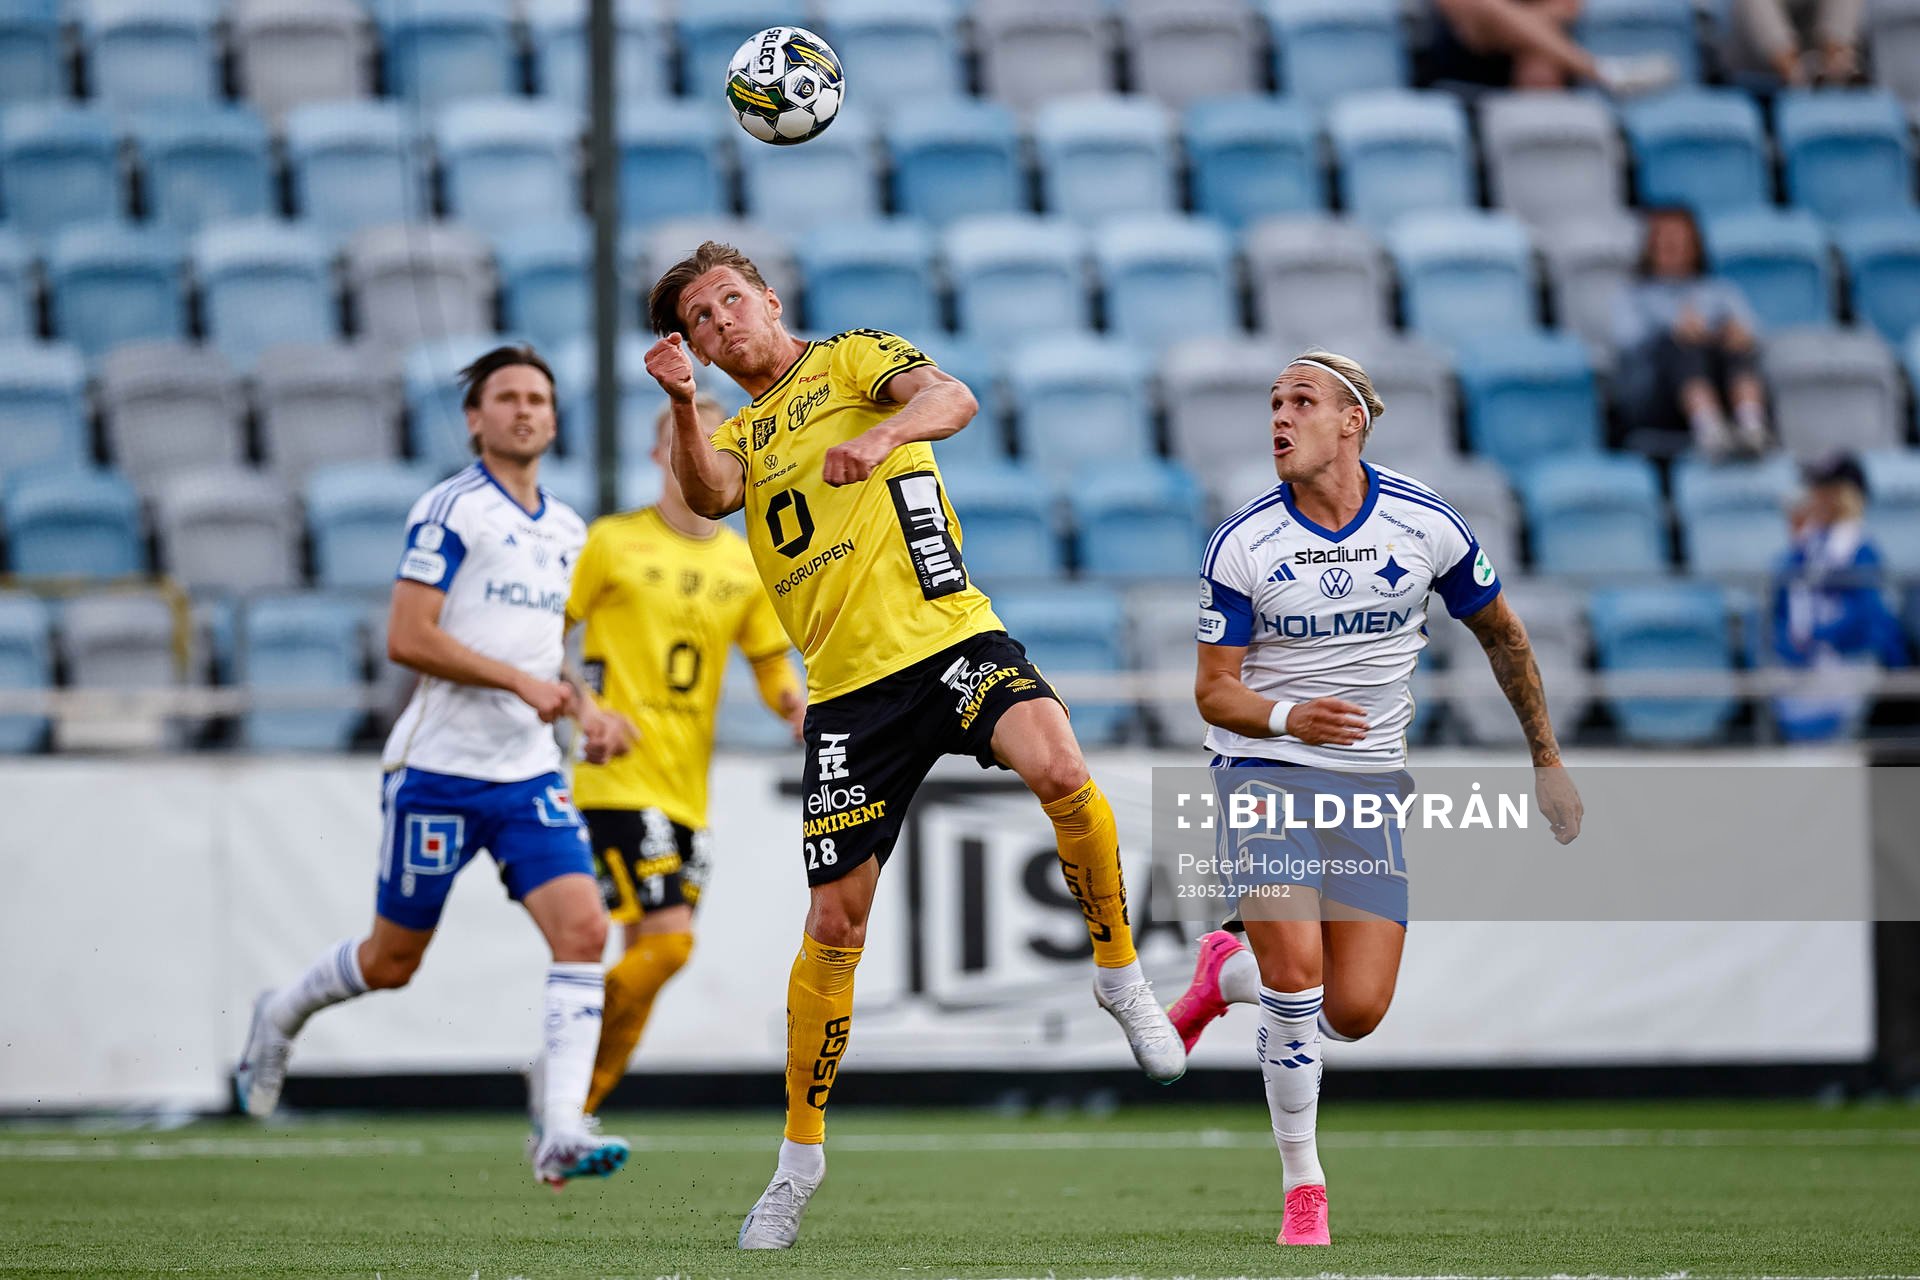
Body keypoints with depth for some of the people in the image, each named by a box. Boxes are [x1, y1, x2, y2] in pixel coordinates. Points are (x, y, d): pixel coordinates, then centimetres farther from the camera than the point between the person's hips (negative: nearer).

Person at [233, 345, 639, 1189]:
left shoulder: (567, 531, 14)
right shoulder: (450, 511, -10)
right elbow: (407, 639, -17)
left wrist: (585, 712, 10)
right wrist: (521, 681, -20)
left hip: (529, 773, 6)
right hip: (438, 766, -5)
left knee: (584, 931, -15)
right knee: (393, 959, 7)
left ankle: (561, 1133, -18)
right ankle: (280, 1016, 38)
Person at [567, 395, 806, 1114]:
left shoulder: (747, 564, 12)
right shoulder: (612, 543, -2)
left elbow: (772, 669, 16)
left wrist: (798, 708, -6)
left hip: (687, 789, 6)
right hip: (618, 780, -6)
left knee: (655, 951, 3)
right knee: (666, 940, -19)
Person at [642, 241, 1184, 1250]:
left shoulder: (853, 359, 10)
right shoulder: (739, 436, 21)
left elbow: (951, 400, -11)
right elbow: (707, 497, -3)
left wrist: (884, 433, -32)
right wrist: (682, 406, -20)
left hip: (948, 637, -3)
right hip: (847, 686, 4)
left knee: (1056, 766, -33)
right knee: (834, 922, 1)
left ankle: (1118, 973, -11)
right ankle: (801, 1150, 15)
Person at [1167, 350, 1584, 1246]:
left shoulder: (1427, 525, -5)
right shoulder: (1242, 545, -8)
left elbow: (1501, 633, 10)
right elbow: (1214, 692, -6)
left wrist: (1546, 760, 13)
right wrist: (1287, 717, -28)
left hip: (1371, 783, 2)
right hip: (1263, 769, -2)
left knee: (1355, 1012, -6)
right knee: (1296, 965, -21)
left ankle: (1227, 975, 27)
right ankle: (1302, 1184, -5)